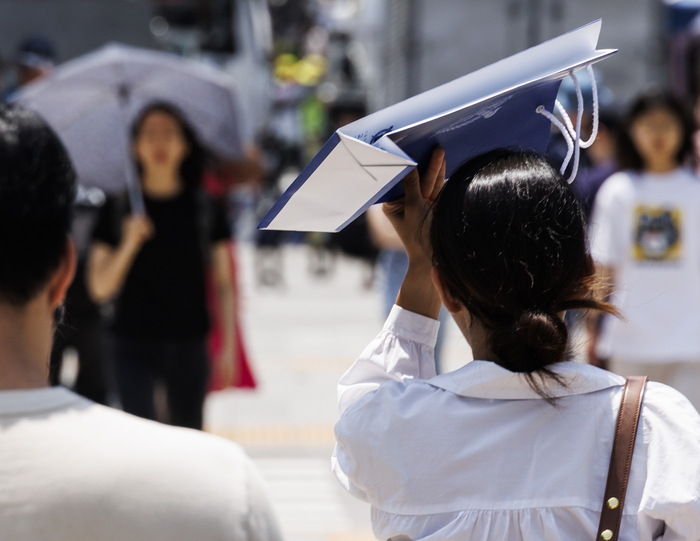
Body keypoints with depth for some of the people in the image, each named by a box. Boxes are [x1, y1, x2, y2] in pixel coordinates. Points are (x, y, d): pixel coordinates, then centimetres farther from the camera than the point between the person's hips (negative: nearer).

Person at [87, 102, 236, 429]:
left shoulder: (205, 209, 3)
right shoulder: (118, 210, 0)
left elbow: (223, 284, 5)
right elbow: (100, 288, -3)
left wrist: (228, 345, -3)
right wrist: (129, 244, -18)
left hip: (189, 345, 2)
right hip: (134, 345, -1)